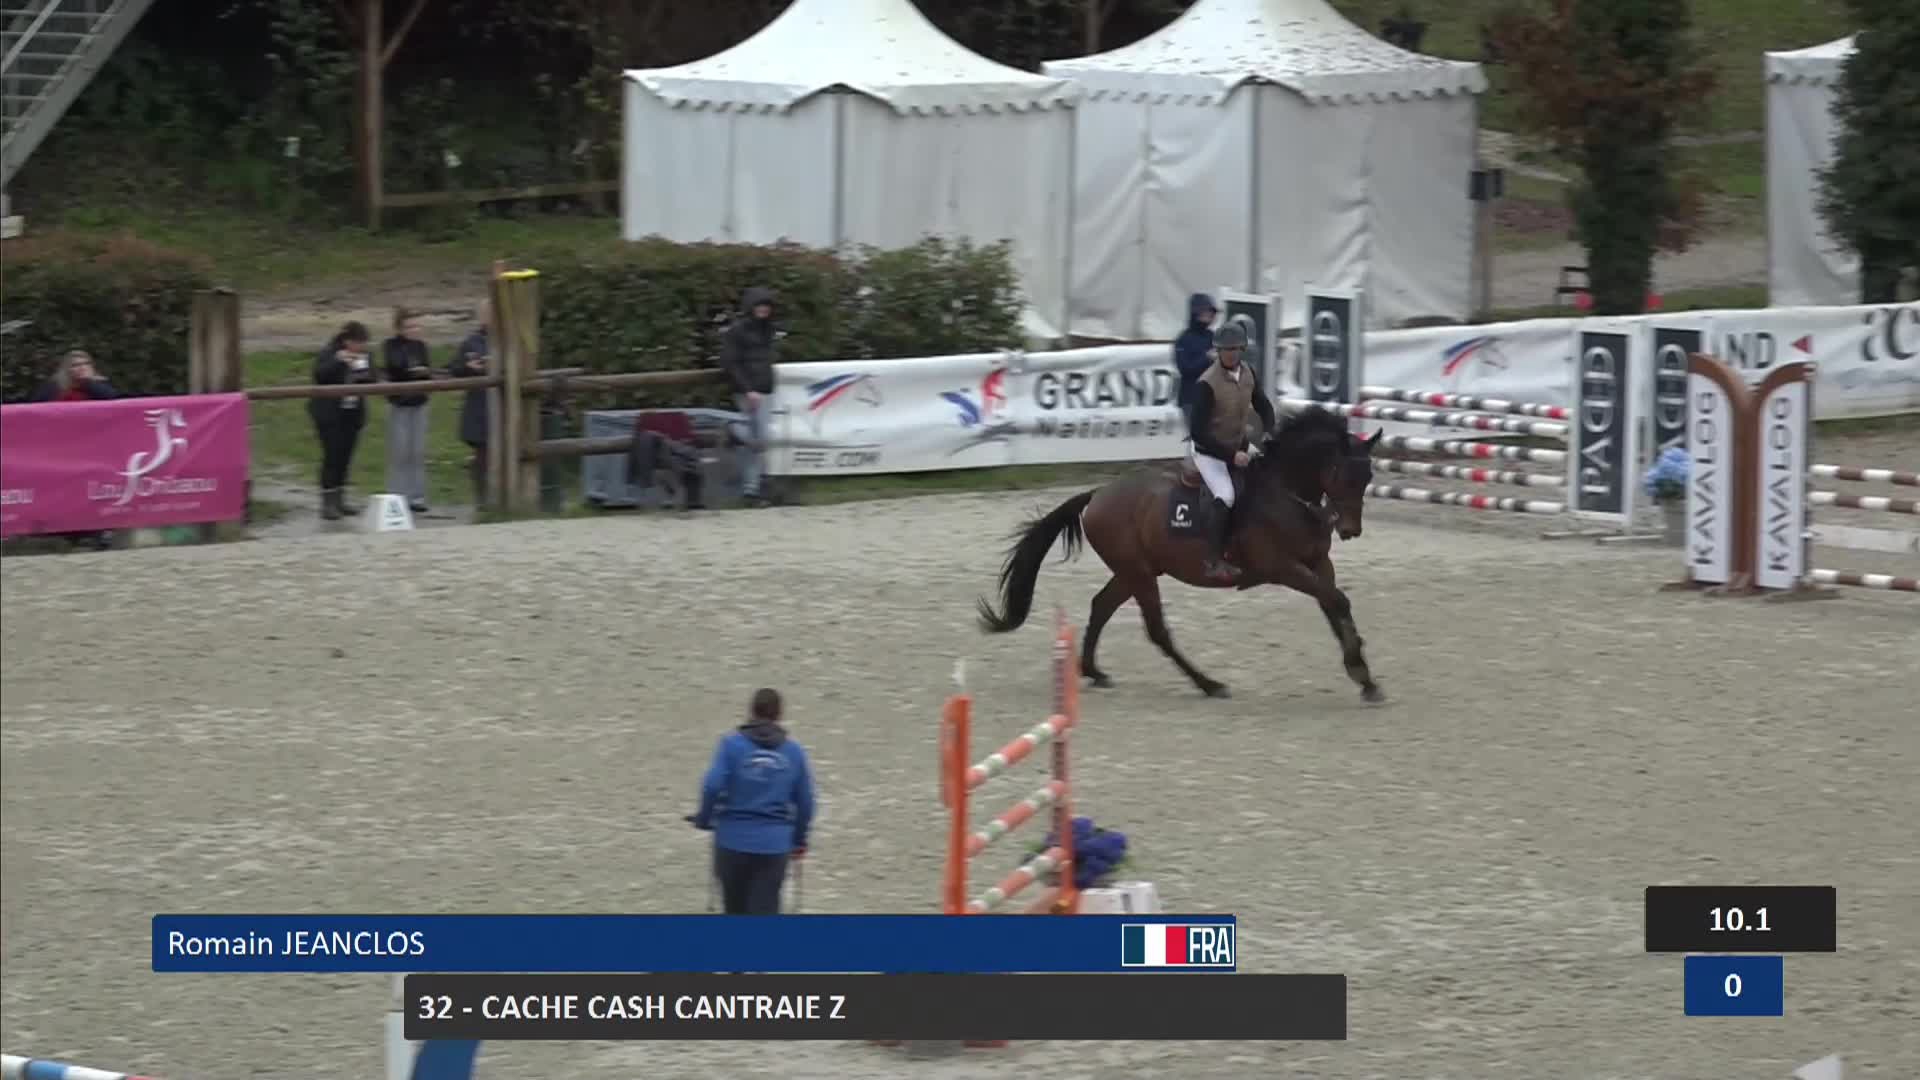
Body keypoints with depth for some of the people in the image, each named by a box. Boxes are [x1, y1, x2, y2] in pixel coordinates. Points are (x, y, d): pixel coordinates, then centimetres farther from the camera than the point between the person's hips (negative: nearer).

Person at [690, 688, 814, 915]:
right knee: (765, 911, -2)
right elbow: (805, 800, 8)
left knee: (737, 910, 17)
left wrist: (704, 819, 1)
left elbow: (713, 785, -15)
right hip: (774, 845, 1)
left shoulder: (732, 744, -4)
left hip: (734, 840, -1)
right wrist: (799, 840, 22)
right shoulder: (794, 752, 5)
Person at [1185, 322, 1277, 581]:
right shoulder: (1206, 384, -26)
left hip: (1237, 447, 8)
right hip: (1208, 452, -8)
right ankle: (1215, 560, -22)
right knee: (1225, 496, -27)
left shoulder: (1247, 374, -3)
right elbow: (1198, 431, -28)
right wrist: (1231, 455, -30)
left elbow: (1263, 407, 12)